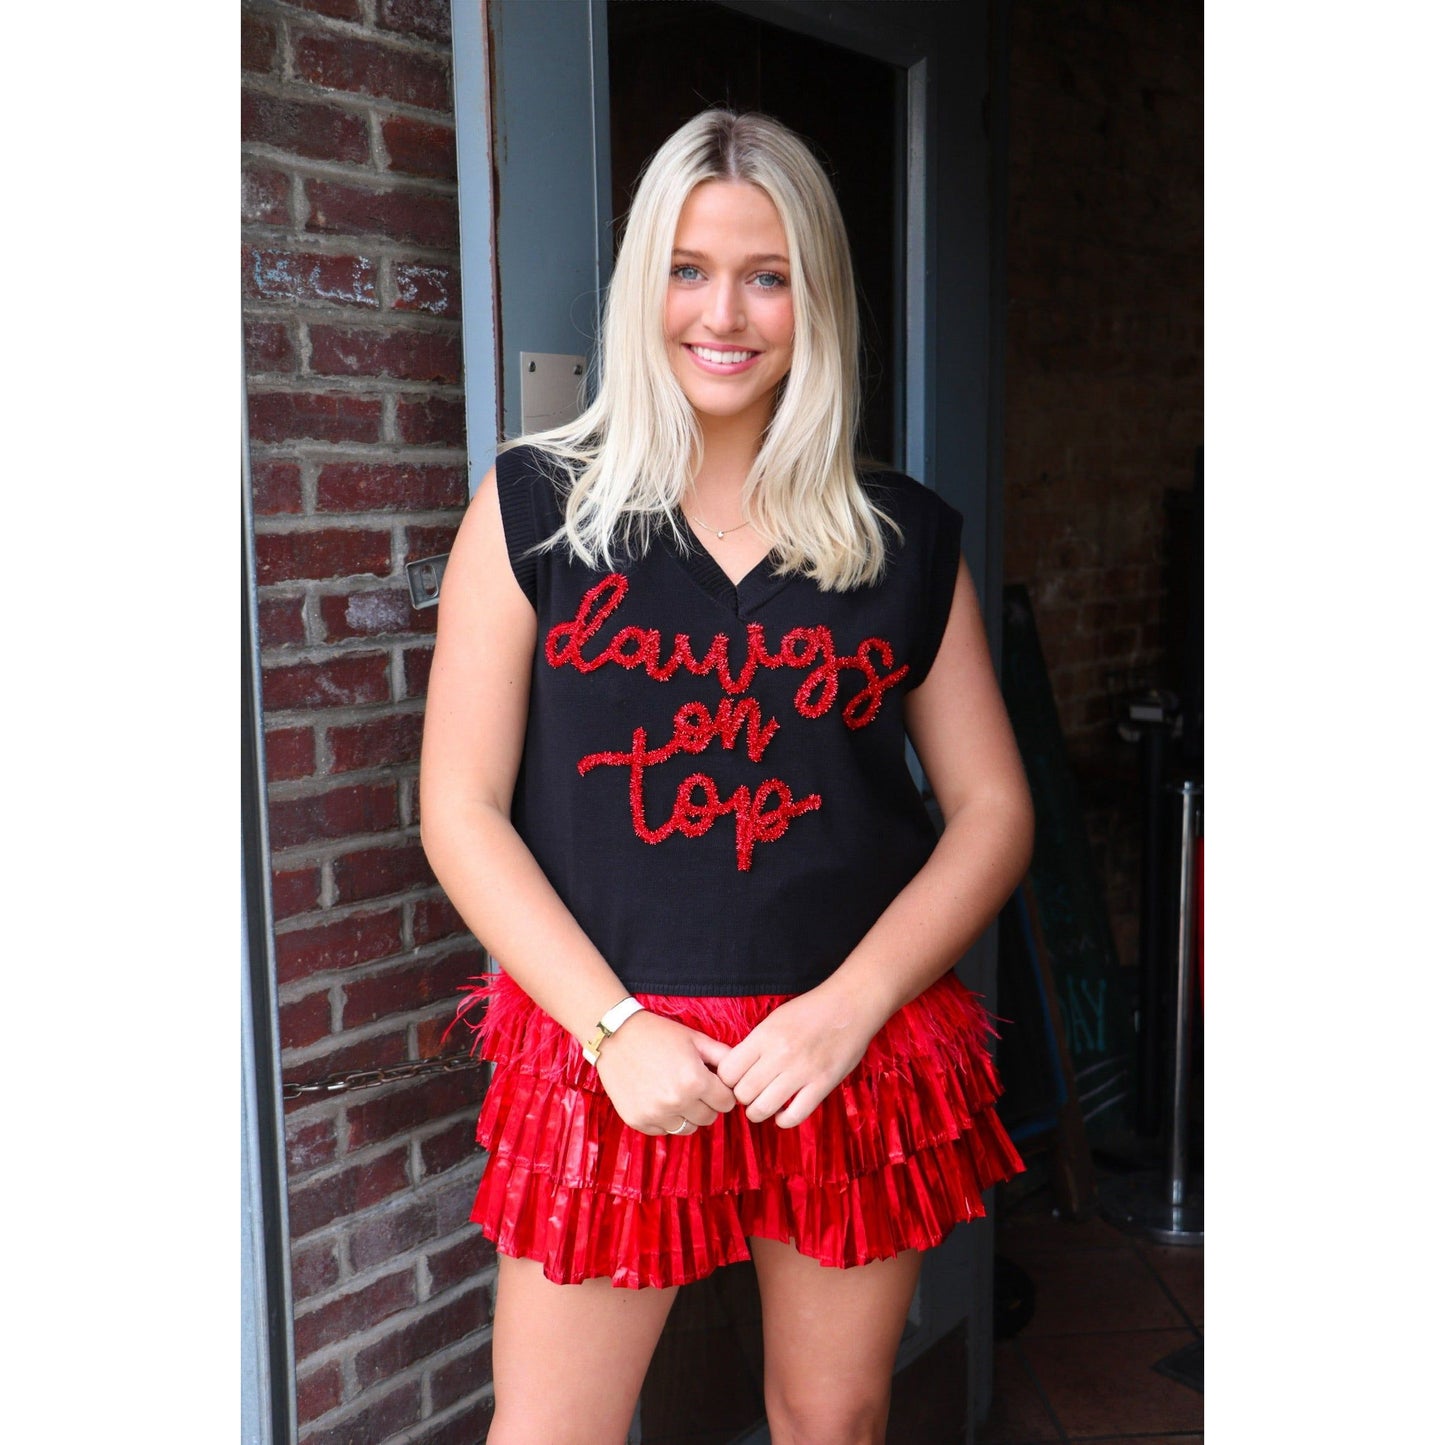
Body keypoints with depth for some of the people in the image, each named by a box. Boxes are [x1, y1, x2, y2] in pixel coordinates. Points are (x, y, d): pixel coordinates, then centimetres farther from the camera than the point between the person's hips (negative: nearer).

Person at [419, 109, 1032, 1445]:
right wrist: (615, 1028, -11)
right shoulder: (534, 507, 0)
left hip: (862, 1050, 2)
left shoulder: (908, 539, 5)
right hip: (607, 1050, -1)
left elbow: (994, 808, 4)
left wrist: (849, 1007, -10)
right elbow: (461, 808, -3)